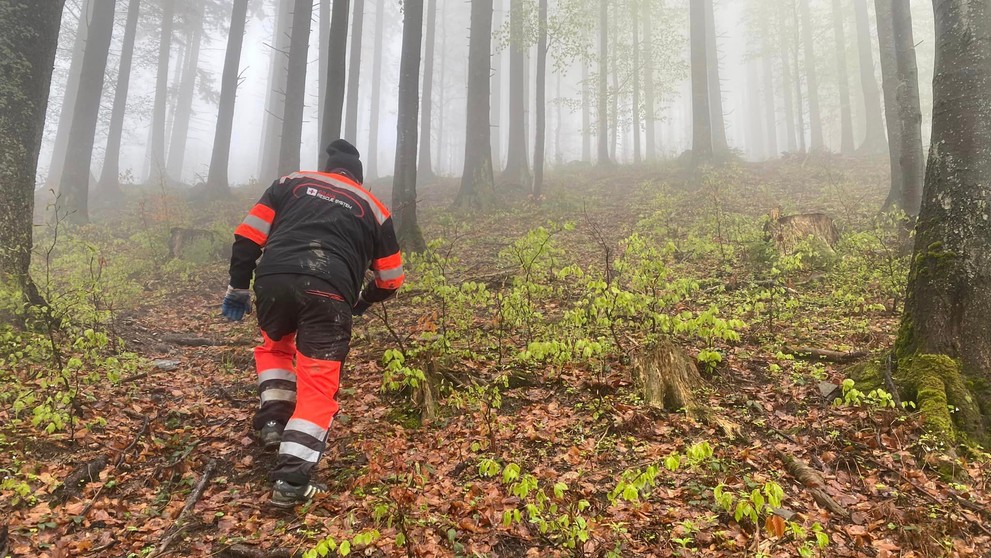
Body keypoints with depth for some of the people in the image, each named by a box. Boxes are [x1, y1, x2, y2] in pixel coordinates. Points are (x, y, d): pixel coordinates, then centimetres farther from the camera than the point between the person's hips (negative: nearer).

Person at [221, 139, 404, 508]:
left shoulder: (291, 182, 25)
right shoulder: (373, 208, 24)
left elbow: (247, 236, 15)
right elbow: (391, 280, 26)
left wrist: (238, 287, 21)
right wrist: (363, 301, 43)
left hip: (274, 278, 2)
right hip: (329, 292, -2)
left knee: (274, 346, 33)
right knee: (318, 383, 7)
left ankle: (273, 420, 23)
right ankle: (291, 480, 0)